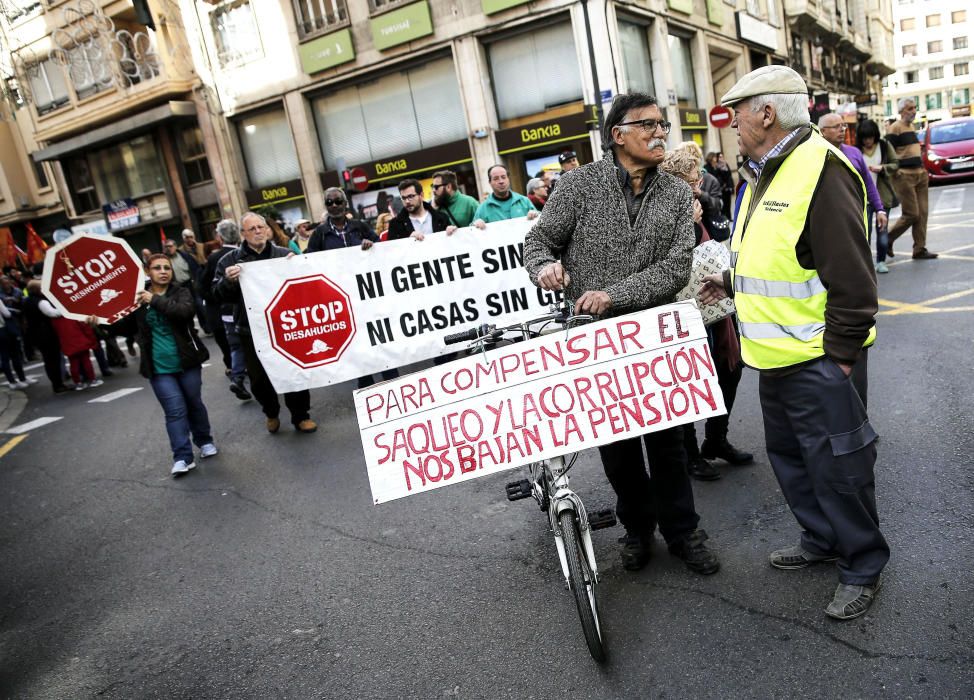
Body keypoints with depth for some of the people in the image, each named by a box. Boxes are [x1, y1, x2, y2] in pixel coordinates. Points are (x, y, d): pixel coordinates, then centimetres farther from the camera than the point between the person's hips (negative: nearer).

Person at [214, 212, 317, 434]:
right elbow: (218, 295, -1)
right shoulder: (230, 261, 2)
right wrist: (228, 280, -22)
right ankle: (271, 413, 34)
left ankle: (300, 415, 24)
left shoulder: (284, 255, 4)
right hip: (252, 331, 0)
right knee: (259, 379, 8)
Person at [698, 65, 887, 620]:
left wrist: (841, 355, -19)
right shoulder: (764, 175, 12)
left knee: (837, 465, 4)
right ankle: (821, 540, 40)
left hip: (819, 359, -10)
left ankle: (863, 567, 24)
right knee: (790, 455, 21)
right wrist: (732, 282, 14)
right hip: (777, 355, 10)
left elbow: (852, 278, -21)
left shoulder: (821, 169, -18)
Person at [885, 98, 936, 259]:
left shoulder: (912, 126, 19)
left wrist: (922, 168, 19)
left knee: (922, 213, 3)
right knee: (911, 214, -10)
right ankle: (887, 240, 10)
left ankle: (920, 250, 6)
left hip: (919, 174, 8)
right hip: (904, 176, -8)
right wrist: (895, 171, -19)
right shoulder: (895, 128, -7)